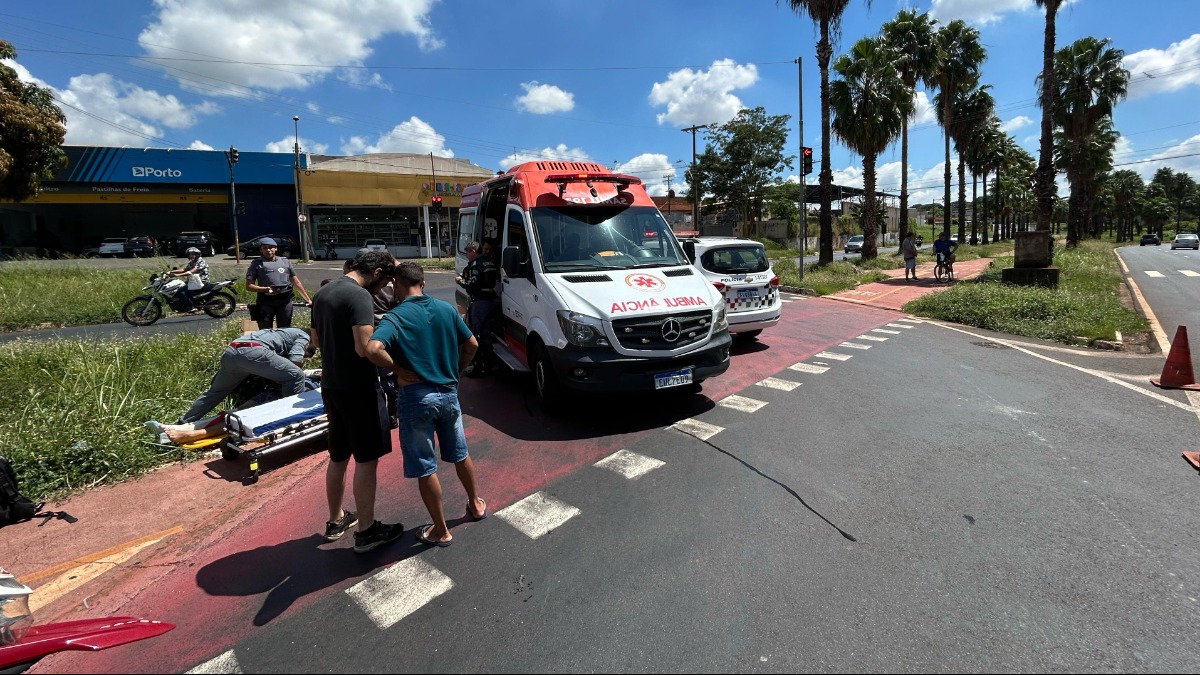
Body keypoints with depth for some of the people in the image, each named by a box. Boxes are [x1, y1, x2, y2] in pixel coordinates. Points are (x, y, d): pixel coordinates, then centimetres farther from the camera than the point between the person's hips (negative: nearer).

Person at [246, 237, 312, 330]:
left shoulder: (285, 262, 13)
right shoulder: (257, 264, 5)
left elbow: (296, 282, 15)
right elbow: (249, 286, 1)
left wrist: (307, 299, 10)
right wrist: (264, 289, -17)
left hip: (285, 301, 2)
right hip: (266, 302, -2)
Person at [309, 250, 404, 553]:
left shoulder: (323, 293, 11)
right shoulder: (360, 296, -19)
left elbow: (317, 339, 20)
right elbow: (364, 348, -25)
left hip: (331, 386, 9)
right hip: (358, 388, -9)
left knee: (338, 457, 19)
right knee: (366, 459, 2)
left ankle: (336, 520, 33)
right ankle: (366, 530, 11)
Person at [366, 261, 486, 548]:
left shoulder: (395, 316, -13)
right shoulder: (446, 308, 1)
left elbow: (373, 349, -30)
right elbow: (471, 344, 7)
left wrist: (397, 369, -14)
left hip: (417, 398, -5)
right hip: (449, 393, 5)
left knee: (425, 467, 9)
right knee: (460, 454, 24)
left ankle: (441, 531, 20)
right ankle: (475, 505, 41)